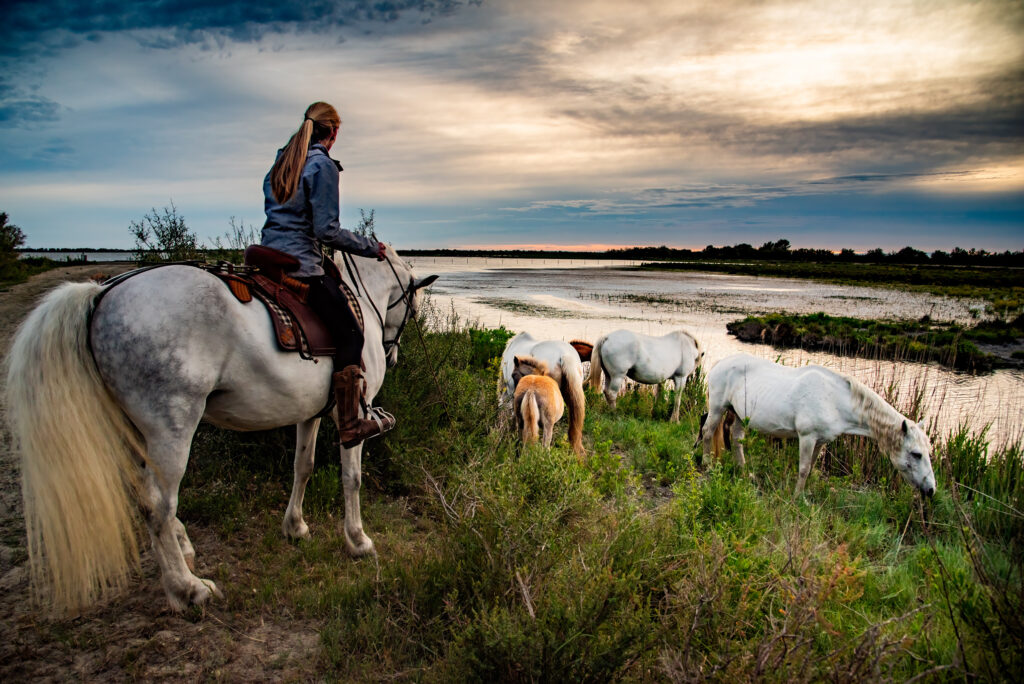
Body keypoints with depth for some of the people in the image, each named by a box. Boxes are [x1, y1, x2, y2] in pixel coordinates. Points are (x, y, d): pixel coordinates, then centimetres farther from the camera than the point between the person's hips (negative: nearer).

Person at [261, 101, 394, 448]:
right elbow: (326, 229, -14)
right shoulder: (323, 166, -10)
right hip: (301, 265, -10)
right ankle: (350, 426, -2)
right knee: (349, 335, -3)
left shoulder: (281, 161, 16)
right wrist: (370, 246, -5)